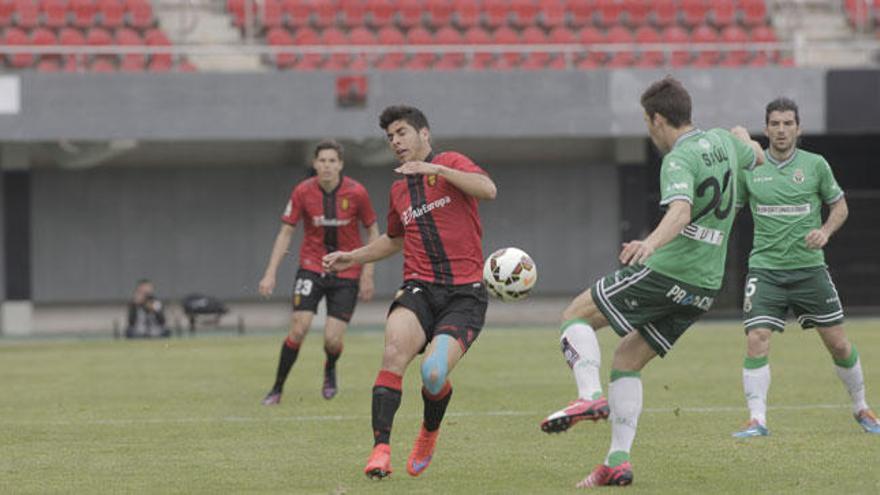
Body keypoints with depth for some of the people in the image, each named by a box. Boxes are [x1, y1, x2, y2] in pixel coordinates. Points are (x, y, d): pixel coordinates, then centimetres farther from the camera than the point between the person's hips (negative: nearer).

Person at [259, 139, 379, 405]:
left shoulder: (356, 192, -10)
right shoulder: (303, 192, -8)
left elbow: (372, 231, 2)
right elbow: (286, 232, -1)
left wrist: (367, 275, -2)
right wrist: (270, 273, -7)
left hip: (346, 273, 0)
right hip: (312, 266, 1)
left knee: (332, 339, -8)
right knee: (298, 329, -14)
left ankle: (330, 370, 29)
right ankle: (277, 389, 1)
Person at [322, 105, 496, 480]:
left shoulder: (451, 164, 4)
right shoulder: (399, 189, 20)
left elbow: (488, 189, -17)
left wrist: (437, 169, -23)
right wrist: (352, 258, 25)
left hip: (464, 294, -4)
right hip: (419, 289, 4)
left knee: (434, 375, -20)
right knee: (394, 353, -26)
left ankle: (429, 434, 13)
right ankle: (381, 449, -29)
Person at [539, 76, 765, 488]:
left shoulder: (680, 159, -14)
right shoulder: (723, 142, 11)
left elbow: (681, 210, -33)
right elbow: (756, 158, 35)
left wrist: (652, 243, -50)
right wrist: (745, 138, 57)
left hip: (666, 271, -8)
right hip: (706, 285, 8)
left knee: (576, 316, 5)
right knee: (627, 359, 15)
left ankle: (590, 396, -18)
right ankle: (618, 461, 5)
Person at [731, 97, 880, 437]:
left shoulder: (815, 165, 1)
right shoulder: (749, 168, 2)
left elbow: (840, 206, 10)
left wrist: (825, 231, -8)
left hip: (808, 267, 0)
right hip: (765, 269, 0)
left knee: (838, 343, 3)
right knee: (756, 340, -16)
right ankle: (757, 419, -14)